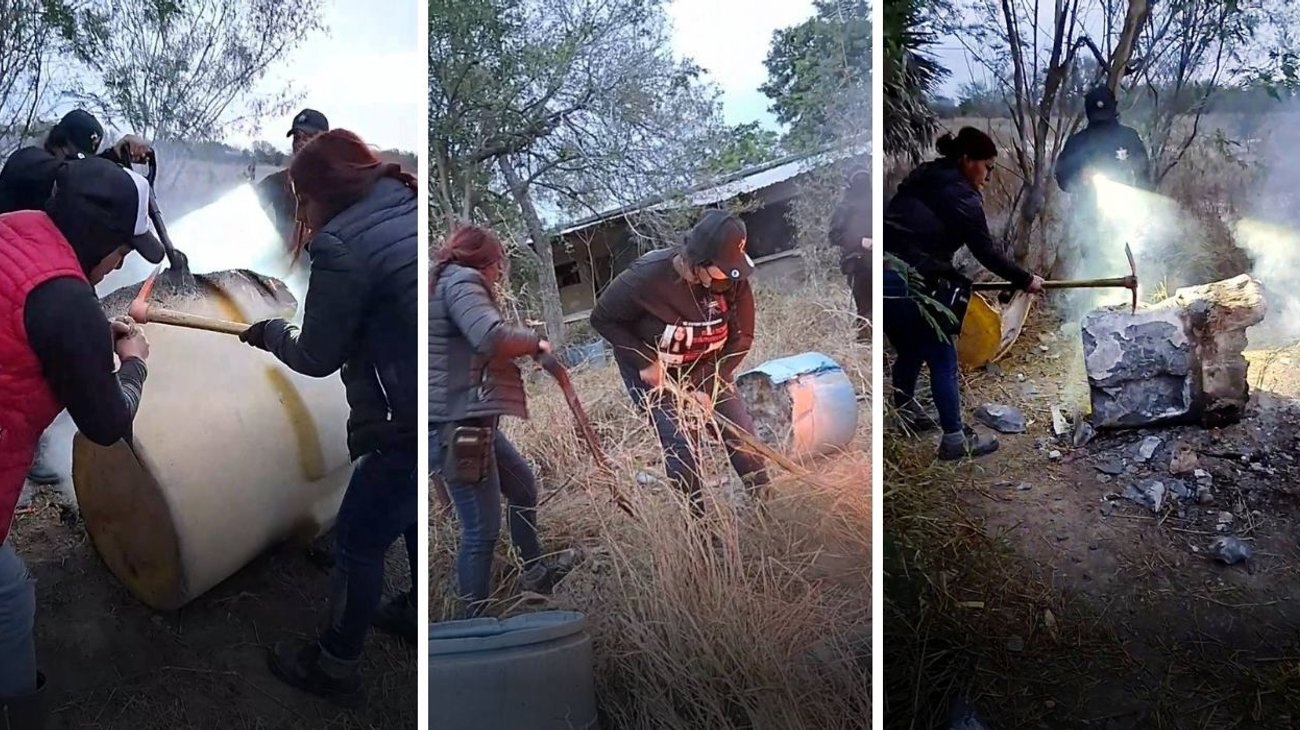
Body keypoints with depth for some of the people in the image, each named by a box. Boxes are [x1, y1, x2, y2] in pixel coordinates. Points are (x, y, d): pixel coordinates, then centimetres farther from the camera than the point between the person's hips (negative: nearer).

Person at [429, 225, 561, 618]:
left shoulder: (446, 283, 21)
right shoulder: (461, 280, -11)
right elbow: (491, 336, -25)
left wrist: (524, 344, 12)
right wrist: (534, 341, -9)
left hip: (470, 420, 11)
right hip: (456, 424, -11)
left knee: (522, 483, 27)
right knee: (482, 530, -7)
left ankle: (535, 572, 42)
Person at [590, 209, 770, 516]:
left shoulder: (733, 279, -21)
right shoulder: (648, 276, -32)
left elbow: (741, 337, -10)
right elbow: (603, 318, -18)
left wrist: (710, 386, -20)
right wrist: (645, 361, -23)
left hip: (708, 368, 4)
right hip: (655, 371, -4)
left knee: (741, 433, 2)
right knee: (682, 445, -10)